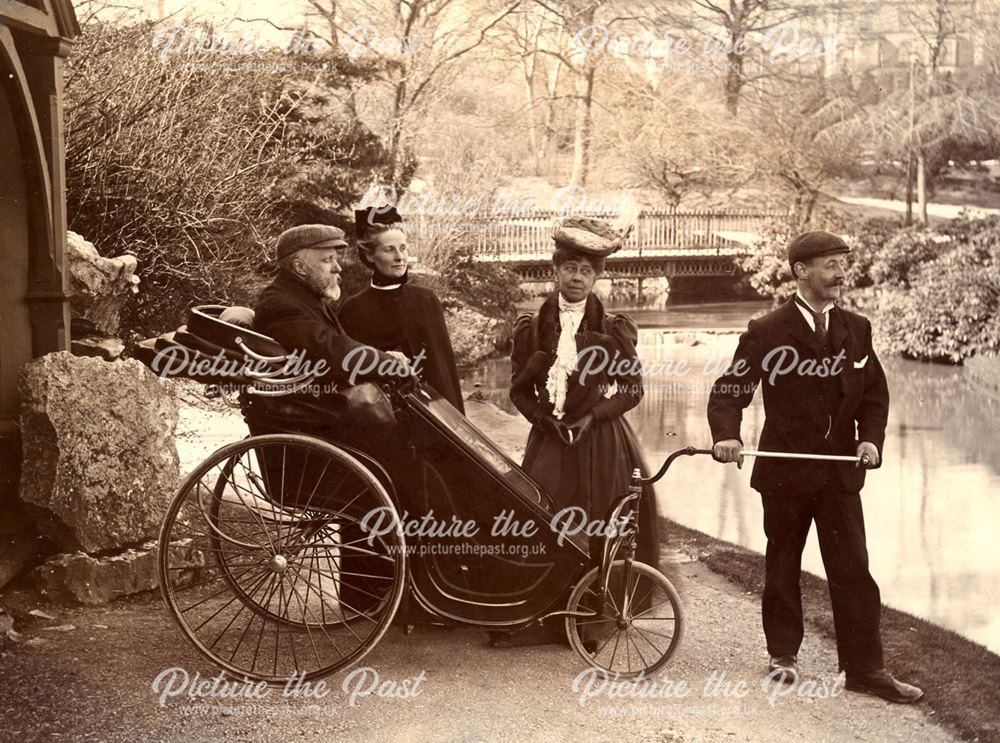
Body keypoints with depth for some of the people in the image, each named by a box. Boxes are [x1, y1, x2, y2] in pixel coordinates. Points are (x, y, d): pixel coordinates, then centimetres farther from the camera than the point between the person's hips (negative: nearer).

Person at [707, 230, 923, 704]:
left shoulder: (856, 331, 6)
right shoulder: (767, 333, -7)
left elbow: (874, 394, 11)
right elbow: (729, 390, -9)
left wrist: (871, 437, -8)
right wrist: (727, 435, -28)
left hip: (840, 470, 3)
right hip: (785, 469, -2)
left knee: (852, 570, -1)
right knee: (782, 566, 11)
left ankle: (865, 669, 5)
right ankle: (783, 654, 28)